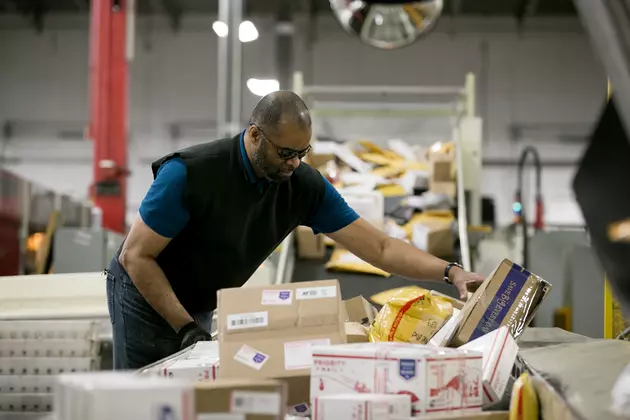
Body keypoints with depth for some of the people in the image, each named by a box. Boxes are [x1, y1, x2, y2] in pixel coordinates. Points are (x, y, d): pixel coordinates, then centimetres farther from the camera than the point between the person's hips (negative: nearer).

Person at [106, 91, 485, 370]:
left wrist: (450, 272, -27)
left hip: (201, 308, 5)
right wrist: (186, 329, -27)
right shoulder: (190, 174, -30)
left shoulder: (305, 185, -15)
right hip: (147, 298, -5)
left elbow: (378, 247, -14)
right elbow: (136, 256, -23)